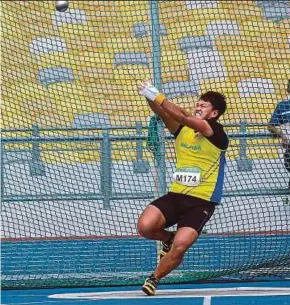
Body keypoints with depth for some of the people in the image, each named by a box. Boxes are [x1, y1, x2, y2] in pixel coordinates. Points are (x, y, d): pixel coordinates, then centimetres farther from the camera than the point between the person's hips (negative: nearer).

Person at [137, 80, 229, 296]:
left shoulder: (216, 133, -9)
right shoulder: (183, 130, 7)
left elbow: (184, 117, -23)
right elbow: (164, 114, -11)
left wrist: (158, 97, -28)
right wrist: (150, 99, -32)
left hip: (202, 202, -5)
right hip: (176, 196, 5)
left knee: (180, 247, -20)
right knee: (145, 226, -20)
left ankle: (154, 279, 7)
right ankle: (168, 239, 14)